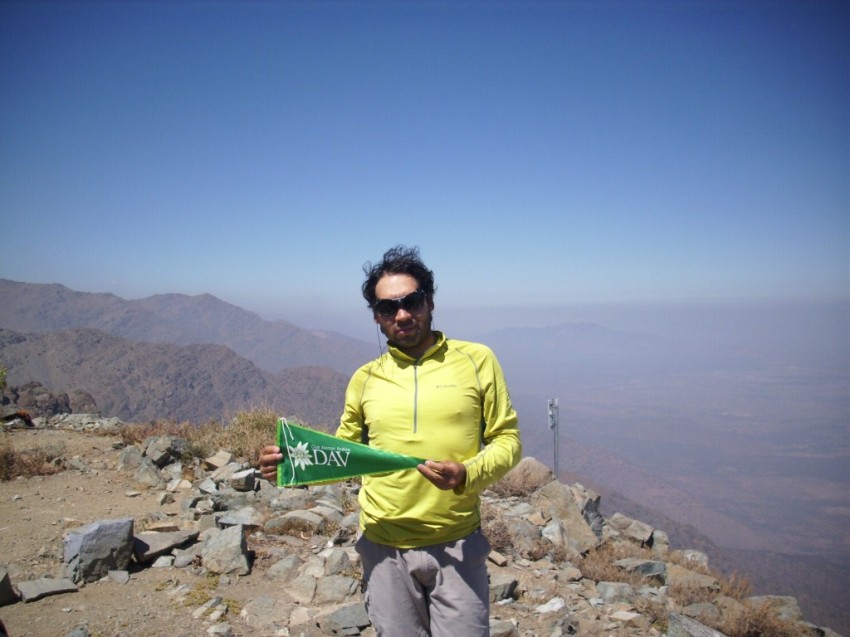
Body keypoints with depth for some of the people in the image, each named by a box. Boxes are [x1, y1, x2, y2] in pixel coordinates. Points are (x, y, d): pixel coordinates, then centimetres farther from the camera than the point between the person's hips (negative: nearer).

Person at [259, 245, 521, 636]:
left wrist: (467, 474, -21)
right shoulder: (365, 379, 3)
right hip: (385, 550, 2)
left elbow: (507, 439, -2)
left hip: (458, 546, -2)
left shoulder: (476, 360, -5)